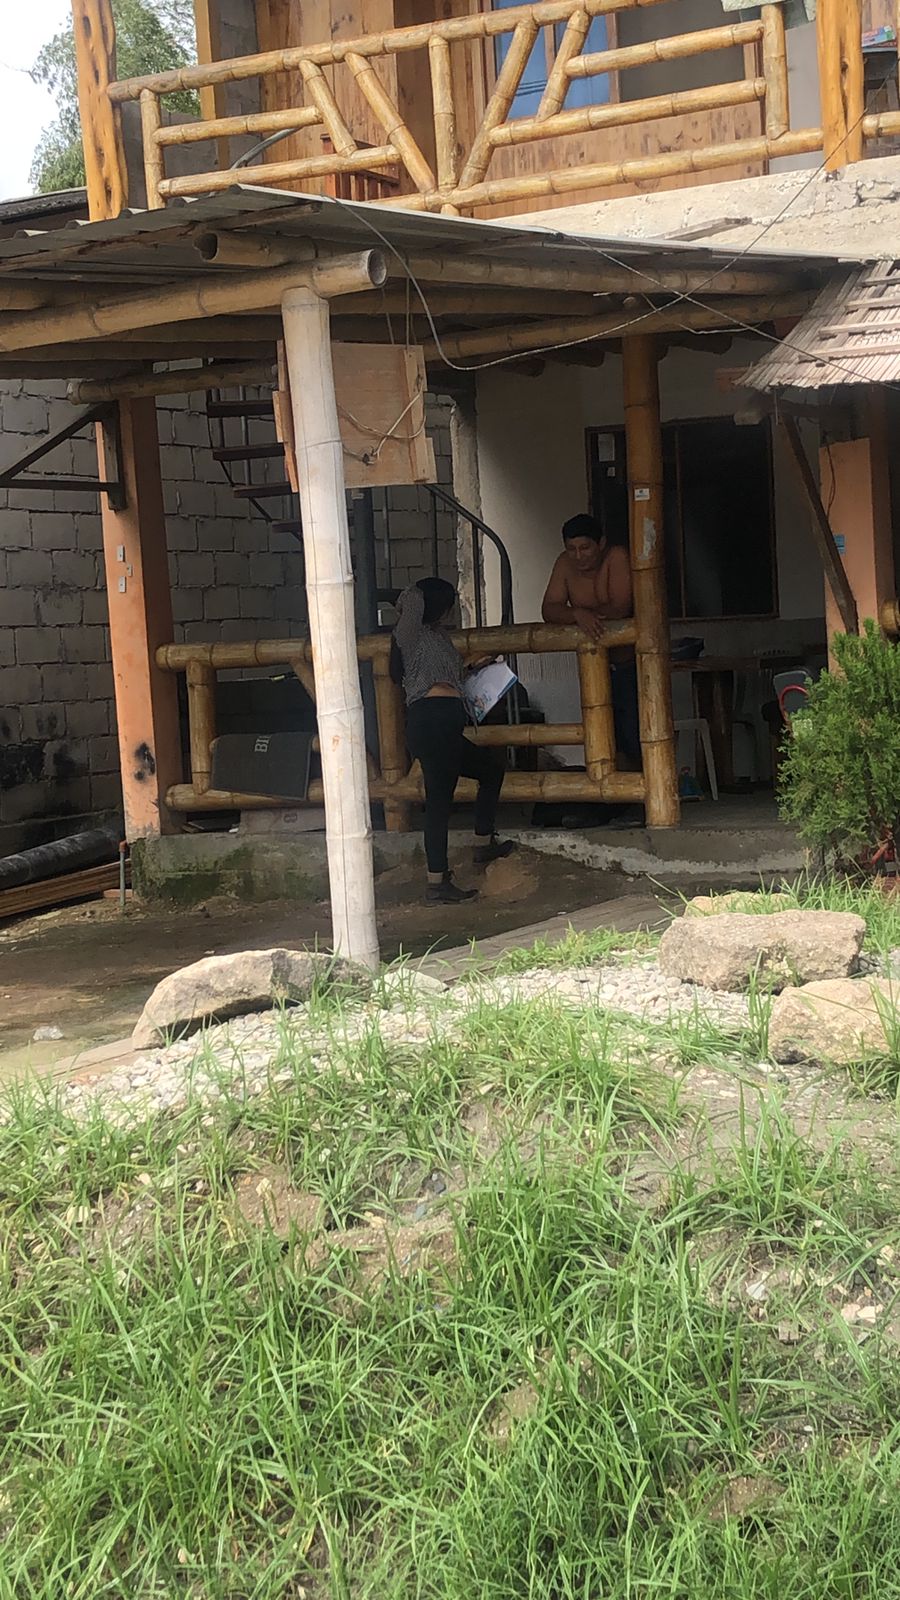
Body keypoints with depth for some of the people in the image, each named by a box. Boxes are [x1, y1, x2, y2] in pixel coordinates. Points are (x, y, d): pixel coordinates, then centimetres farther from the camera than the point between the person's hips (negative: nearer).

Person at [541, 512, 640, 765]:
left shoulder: (617, 557, -18)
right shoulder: (565, 564, -3)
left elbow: (620, 609, -28)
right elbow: (548, 611, -11)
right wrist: (577, 615, -31)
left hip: (630, 662, -5)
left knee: (634, 737, -11)